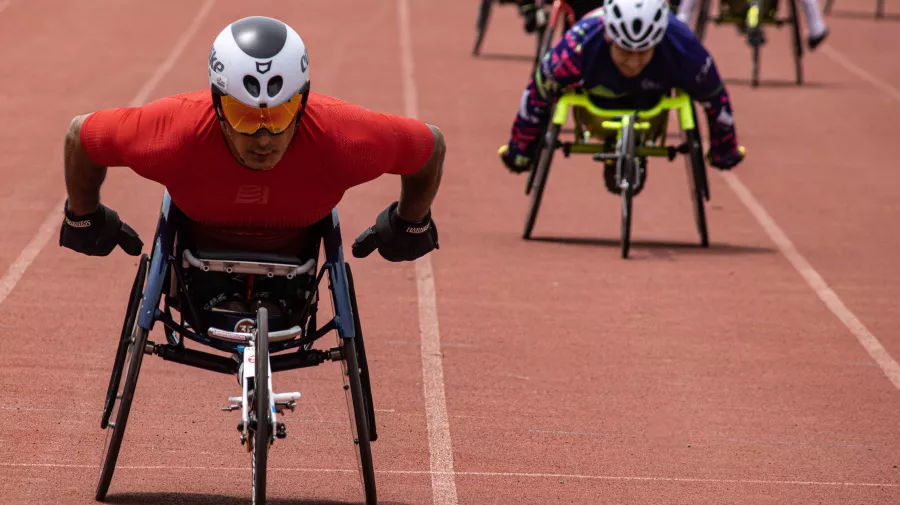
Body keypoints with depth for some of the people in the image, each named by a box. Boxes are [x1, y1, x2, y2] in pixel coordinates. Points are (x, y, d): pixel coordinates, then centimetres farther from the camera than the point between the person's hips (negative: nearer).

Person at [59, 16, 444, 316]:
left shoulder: (341, 138, -41)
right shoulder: (174, 135, -43)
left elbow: (431, 145, -20)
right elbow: (81, 135, -23)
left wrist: (410, 226, -3)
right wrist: (84, 220, -6)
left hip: (292, 253, 1)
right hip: (202, 250, -1)